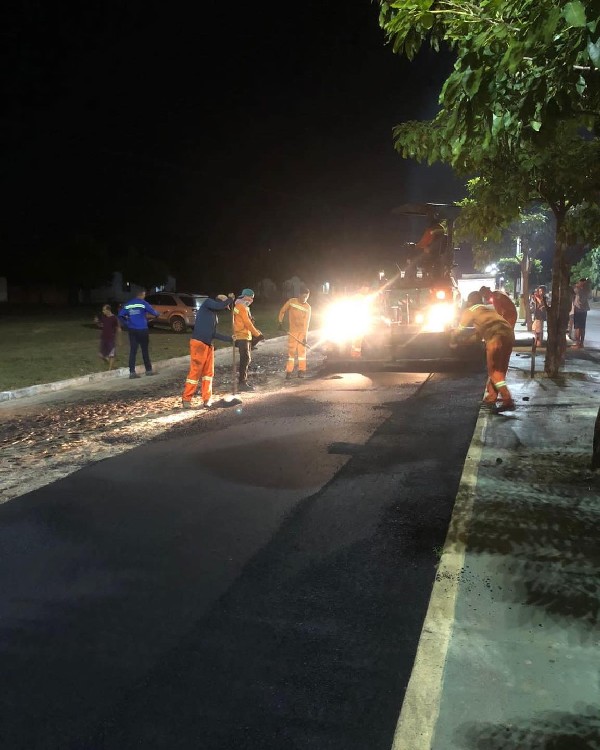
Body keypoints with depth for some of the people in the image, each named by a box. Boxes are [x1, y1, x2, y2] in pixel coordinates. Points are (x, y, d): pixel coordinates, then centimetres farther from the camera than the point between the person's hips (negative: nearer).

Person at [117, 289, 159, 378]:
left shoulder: (128, 304, 7)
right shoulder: (143, 303, -7)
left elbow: (120, 315, 3)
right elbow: (153, 312, -9)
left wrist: (126, 324, 12)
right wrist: (156, 315, 13)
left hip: (132, 330, 4)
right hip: (142, 330, -4)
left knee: (132, 351, 3)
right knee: (145, 350, 6)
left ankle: (132, 372, -1)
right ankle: (148, 370, 15)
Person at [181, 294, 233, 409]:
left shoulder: (214, 314, 22)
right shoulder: (208, 302, -1)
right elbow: (221, 305, -19)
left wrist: (229, 338, 22)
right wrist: (230, 299, 0)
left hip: (208, 345, 9)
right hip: (198, 343, -9)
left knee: (208, 372, 9)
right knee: (195, 371, -6)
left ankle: (207, 399, 15)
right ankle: (186, 399, 3)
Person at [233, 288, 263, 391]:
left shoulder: (244, 307, 19)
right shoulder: (241, 307, -13)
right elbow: (247, 323, -17)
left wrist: (257, 333, 9)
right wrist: (257, 334, -12)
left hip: (247, 336, 10)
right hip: (242, 336, -10)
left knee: (247, 359, 13)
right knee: (245, 359, -10)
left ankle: (243, 380, 20)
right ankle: (242, 383, -9)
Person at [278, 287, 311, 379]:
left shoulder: (307, 307, -8)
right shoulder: (291, 301, -8)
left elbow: (306, 323, -11)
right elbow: (282, 311, 6)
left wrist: (305, 336, -17)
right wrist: (280, 322, 5)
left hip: (302, 331, 1)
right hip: (292, 331, 0)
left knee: (302, 350, 0)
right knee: (291, 350, -2)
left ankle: (301, 370, 5)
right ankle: (289, 371, 0)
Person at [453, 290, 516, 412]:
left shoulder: (469, 311, 14)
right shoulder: (487, 309, 34)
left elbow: (460, 330, 19)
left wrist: (454, 342, 36)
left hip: (496, 337, -7)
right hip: (509, 335, 7)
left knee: (494, 371, -3)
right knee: (500, 369, 17)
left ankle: (508, 402, -12)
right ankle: (491, 397, 26)